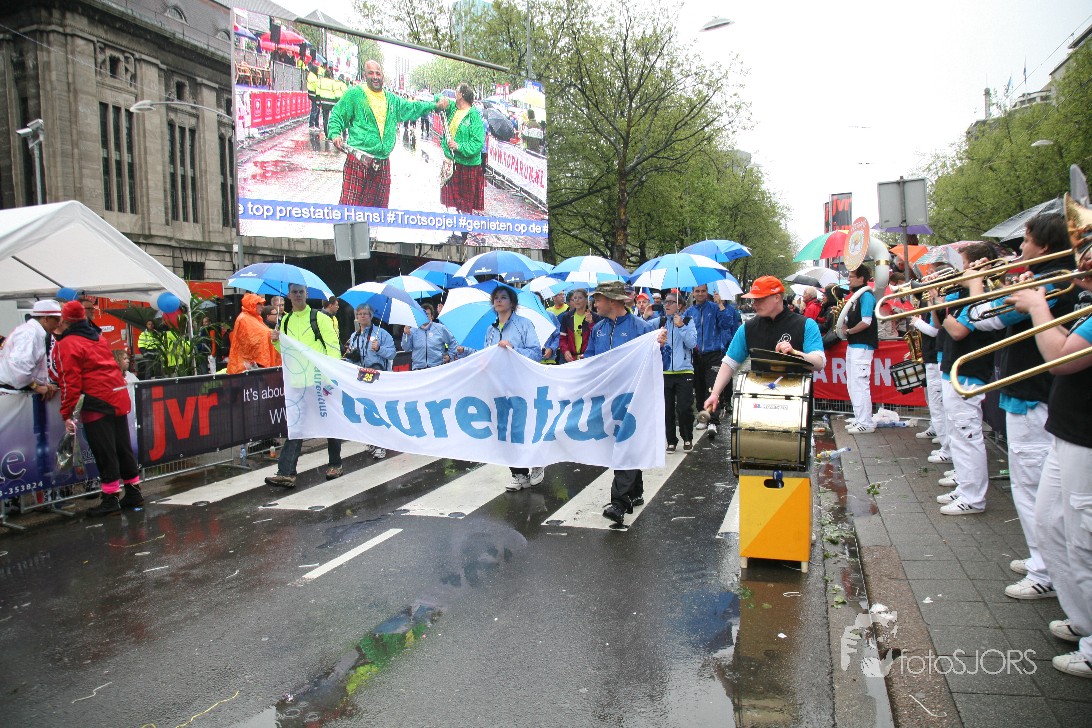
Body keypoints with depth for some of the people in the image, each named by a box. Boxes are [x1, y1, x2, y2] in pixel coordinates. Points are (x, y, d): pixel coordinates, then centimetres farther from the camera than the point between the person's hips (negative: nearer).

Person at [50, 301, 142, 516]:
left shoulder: (66, 345, -6)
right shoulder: (97, 338, 16)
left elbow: (70, 382, -12)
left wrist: (67, 414, -10)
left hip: (97, 403, -8)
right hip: (119, 397, 8)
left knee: (104, 452, -2)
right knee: (122, 448, 14)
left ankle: (111, 499, 3)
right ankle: (133, 492, 20)